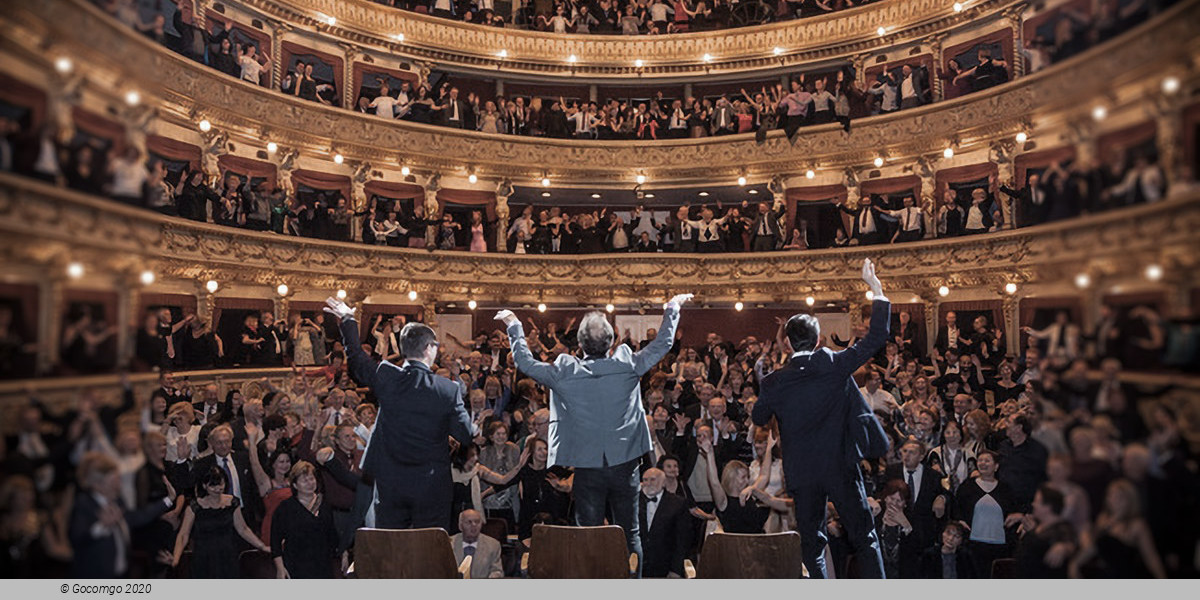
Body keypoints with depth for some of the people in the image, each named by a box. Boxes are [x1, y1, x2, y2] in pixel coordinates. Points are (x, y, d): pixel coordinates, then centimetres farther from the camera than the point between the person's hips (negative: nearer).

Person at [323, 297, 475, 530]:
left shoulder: (386, 377, -8)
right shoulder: (449, 389, -13)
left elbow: (356, 358, 12)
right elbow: (466, 436, -7)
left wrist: (348, 319, 23)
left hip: (390, 484, 2)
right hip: (432, 487, -2)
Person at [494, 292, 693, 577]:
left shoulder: (565, 373, -9)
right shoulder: (628, 366, -8)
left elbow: (525, 363, 4)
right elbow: (663, 343, 4)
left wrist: (514, 326, 17)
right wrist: (673, 307, 19)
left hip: (587, 470, -1)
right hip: (625, 467, 1)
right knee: (630, 535, 13)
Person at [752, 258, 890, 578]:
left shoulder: (773, 383, -4)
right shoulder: (834, 365, -8)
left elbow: (758, 419, 10)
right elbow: (876, 338, -4)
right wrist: (877, 290, 2)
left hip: (802, 473, 1)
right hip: (841, 467, -1)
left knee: (812, 543, 12)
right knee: (864, 538, 11)